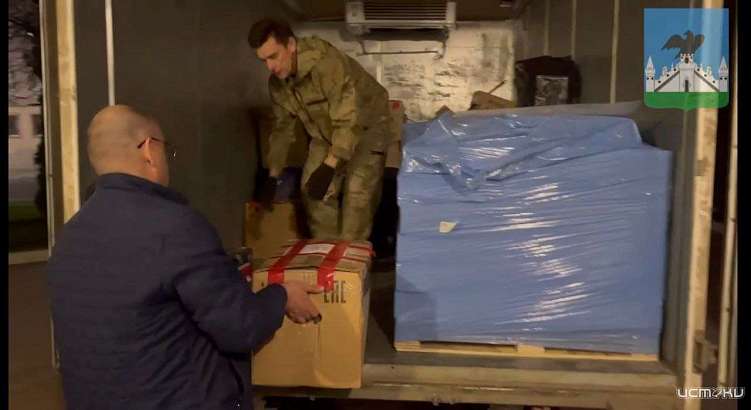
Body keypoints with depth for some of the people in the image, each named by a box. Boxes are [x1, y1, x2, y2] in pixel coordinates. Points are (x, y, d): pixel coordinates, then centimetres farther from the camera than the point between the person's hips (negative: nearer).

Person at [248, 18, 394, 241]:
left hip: (366, 126, -6)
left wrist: (328, 167, -41)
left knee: (357, 193, -18)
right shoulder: (277, 83, -10)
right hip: (326, 133, 7)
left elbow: (349, 121, -37)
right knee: (312, 190, -4)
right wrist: (273, 176, 2)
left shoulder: (328, 64, -36)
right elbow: (282, 128, 3)